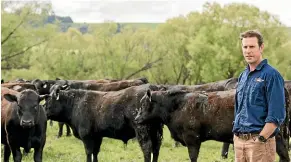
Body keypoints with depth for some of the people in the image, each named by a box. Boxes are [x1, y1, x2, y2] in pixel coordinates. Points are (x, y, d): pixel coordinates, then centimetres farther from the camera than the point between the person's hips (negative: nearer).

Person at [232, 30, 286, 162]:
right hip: (239, 140, 7)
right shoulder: (243, 76, 15)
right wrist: (236, 134, 12)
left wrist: (260, 139, -17)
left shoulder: (271, 75, -8)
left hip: (259, 141, -7)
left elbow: (277, 115, -14)